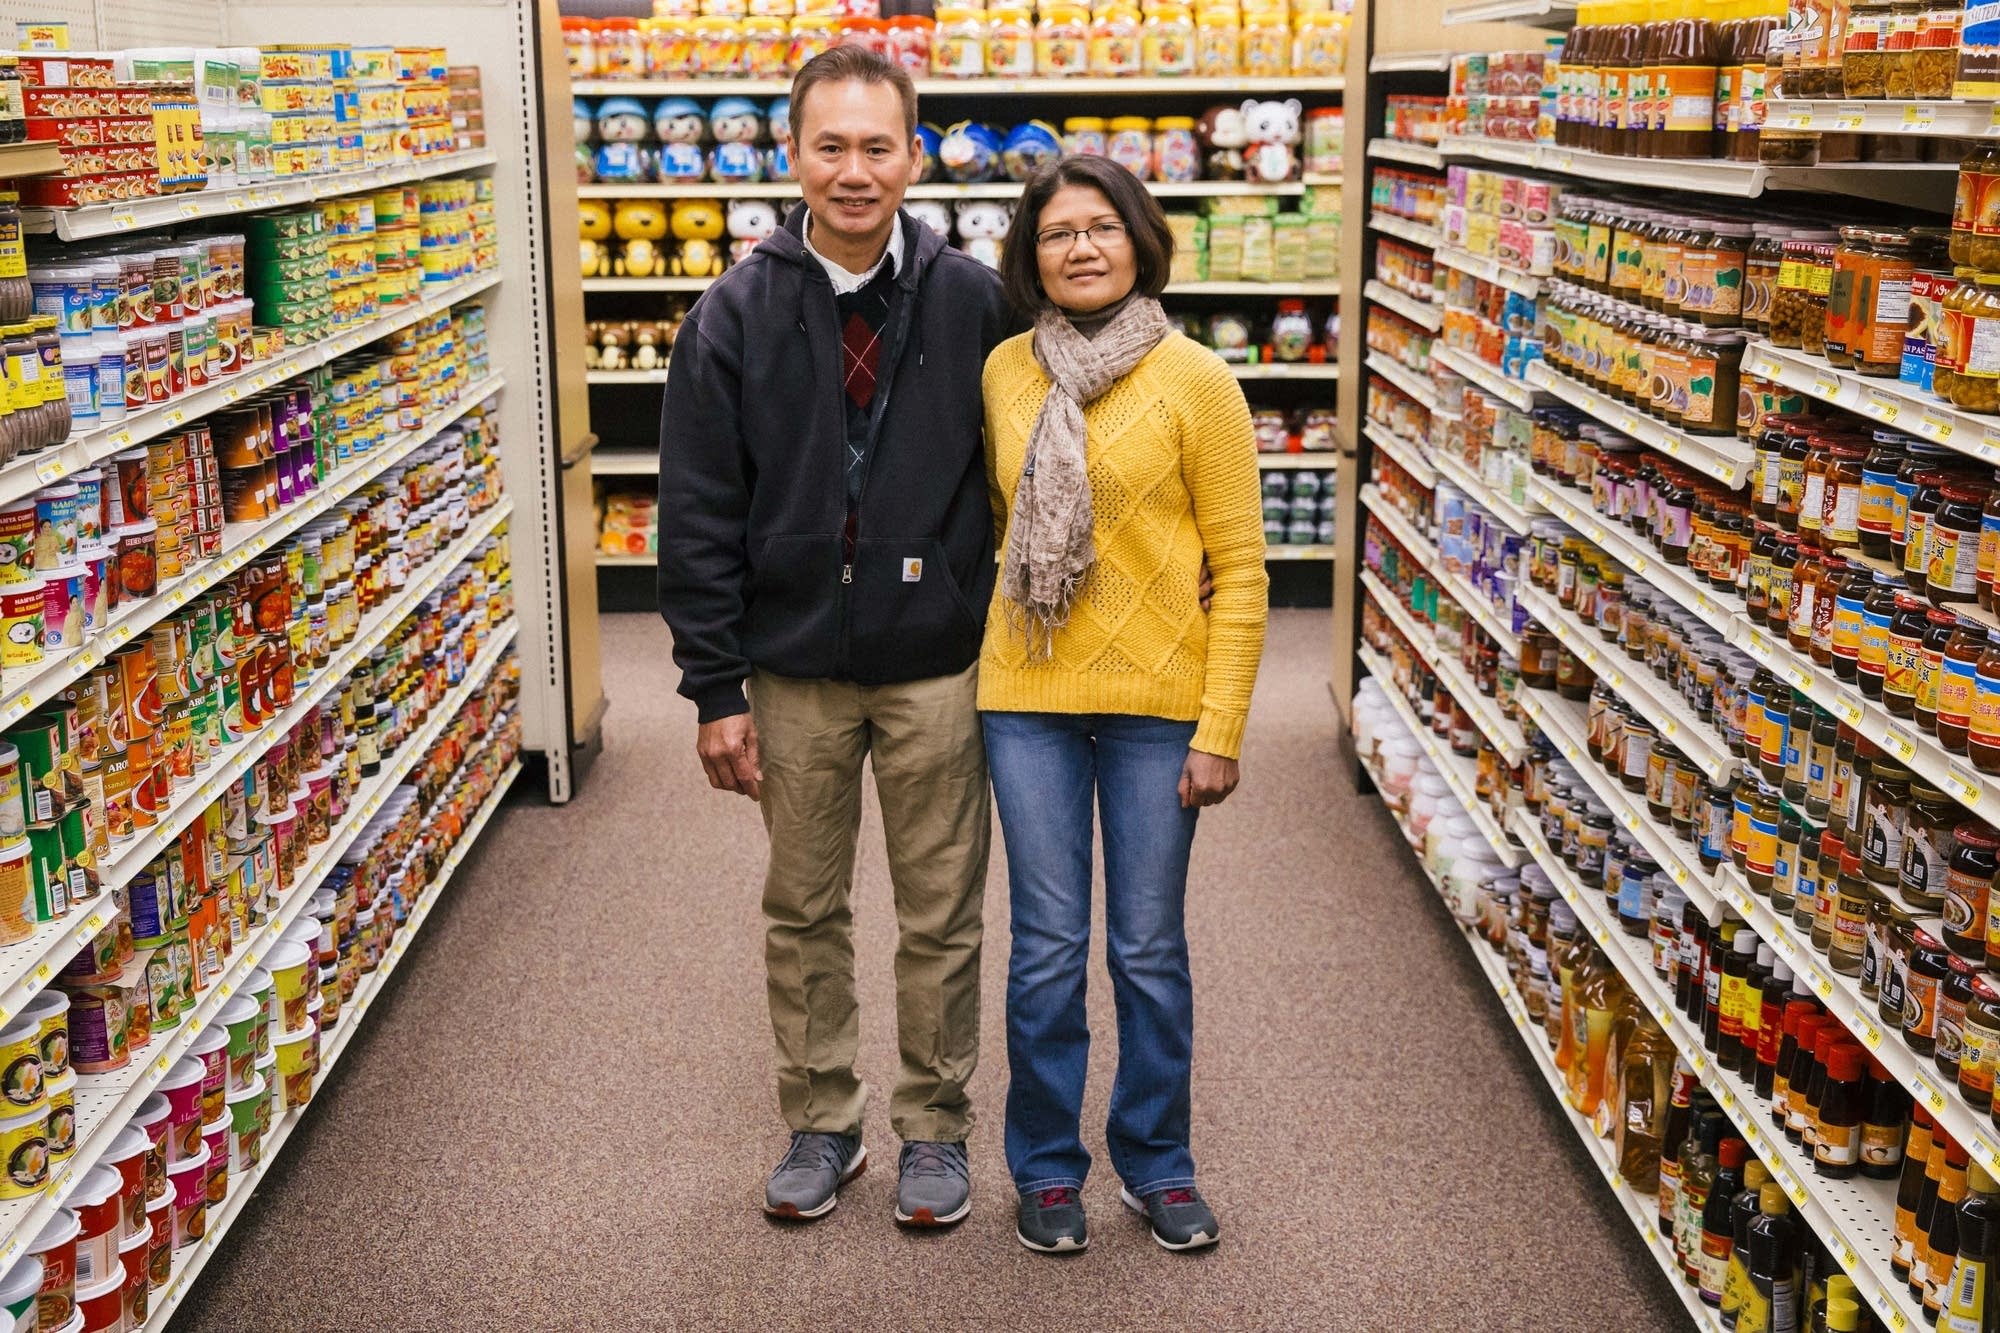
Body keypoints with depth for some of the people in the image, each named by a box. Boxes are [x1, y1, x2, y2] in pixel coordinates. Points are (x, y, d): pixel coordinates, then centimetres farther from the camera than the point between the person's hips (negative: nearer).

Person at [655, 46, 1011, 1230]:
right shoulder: (738, 316, -4)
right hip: (793, 670, 1)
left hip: (938, 666, -1)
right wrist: (716, 687, -6)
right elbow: (699, 517, -3)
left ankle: (936, 1128, 28)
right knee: (804, 913, 13)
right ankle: (822, 1125, 30)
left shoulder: (973, 303, -4)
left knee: (942, 917, 10)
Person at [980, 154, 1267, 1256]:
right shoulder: (1005, 370, 5)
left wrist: (1221, 731, -9)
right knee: (1047, 946, 7)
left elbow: (1241, 569, -5)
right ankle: (1046, 1165, 25)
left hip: (1156, 701, -2)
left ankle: (1156, 1162, 27)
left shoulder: (1194, 380, -5)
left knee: (1150, 948, 8)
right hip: (1028, 697, 2)